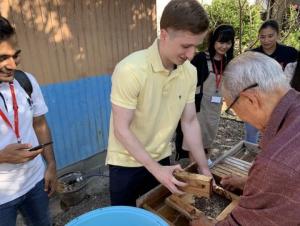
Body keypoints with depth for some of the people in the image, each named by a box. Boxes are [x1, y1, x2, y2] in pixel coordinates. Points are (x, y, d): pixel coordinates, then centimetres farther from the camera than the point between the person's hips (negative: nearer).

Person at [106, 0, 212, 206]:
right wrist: (155, 169, -24)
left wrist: (204, 168, -1)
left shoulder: (190, 72, -9)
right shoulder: (131, 70, -27)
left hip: (161, 158, 5)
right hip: (126, 162, -4)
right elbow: (121, 130, -23)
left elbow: (190, 122, -2)